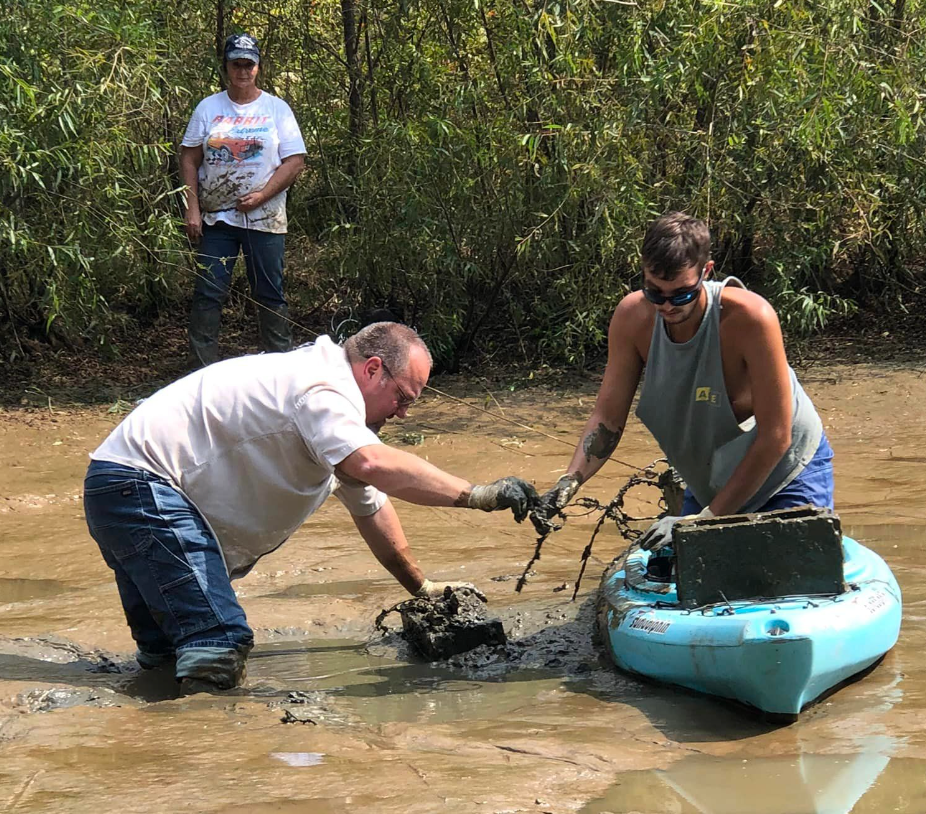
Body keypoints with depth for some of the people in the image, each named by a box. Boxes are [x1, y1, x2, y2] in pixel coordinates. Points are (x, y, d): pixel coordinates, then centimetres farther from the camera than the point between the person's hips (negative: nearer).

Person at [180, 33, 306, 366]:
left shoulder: (276, 109, 4)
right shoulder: (208, 108, 7)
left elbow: (295, 161, -1)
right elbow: (189, 159, 7)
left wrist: (262, 195, -12)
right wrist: (192, 208, -2)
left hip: (265, 218, -1)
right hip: (216, 218, 1)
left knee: (269, 294, 3)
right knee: (208, 293, -1)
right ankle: (202, 368, 3)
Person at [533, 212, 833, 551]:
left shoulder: (750, 319, -32)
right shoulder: (632, 317, -17)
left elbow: (774, 437, -28)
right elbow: (608, 417, -10)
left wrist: (707, 519, -28)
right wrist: (570, 481, -29)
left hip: (789, 469, -4)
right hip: (709, 483, 5)